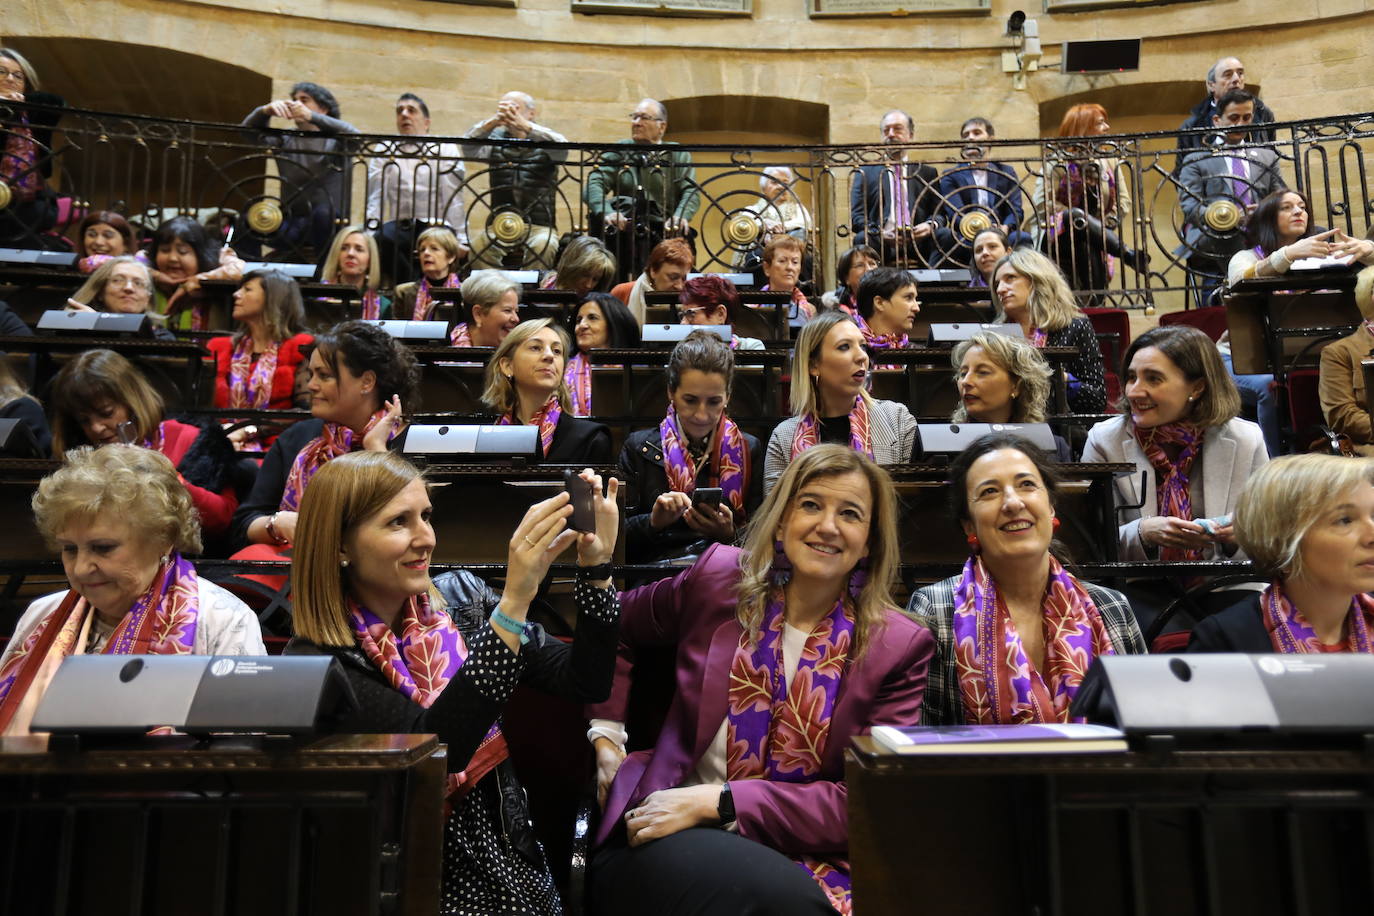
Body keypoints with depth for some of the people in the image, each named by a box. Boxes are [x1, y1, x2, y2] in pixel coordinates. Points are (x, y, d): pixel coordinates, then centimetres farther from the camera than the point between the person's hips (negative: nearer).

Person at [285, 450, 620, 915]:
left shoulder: (459, 598, 0)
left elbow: (586, 682, -2)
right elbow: (434, 747, -24)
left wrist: (596, 564, -16)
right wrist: (515, 600, -30)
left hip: (505, 861, 4)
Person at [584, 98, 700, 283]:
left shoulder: (678, 155, 14)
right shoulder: (618, 152, 15)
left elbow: (691, 190, 1)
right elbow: (593, 183, 1)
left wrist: (681, 216, -23)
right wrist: (606, 212, -22)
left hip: (665, 230, -1)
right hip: (624, 231, 1)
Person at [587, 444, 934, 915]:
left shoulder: (900, 647, -2)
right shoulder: (719, 576, 2)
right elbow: (614, 627, 19)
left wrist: (719, 802, -16)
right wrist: (605, 737, 8)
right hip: (668, 837, 0)